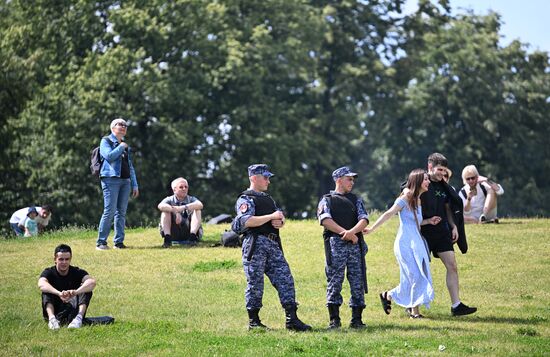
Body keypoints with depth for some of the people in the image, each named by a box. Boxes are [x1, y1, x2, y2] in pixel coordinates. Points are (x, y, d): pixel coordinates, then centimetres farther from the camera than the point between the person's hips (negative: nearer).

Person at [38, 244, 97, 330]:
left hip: (72, 312, 0)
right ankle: (52, 318, -45)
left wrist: (75, 292, -46)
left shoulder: (77, 272, -4)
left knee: (86, 290, -20)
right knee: (46, 291, -24)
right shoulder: (49, 272, -5)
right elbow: (41, 284, -29)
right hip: (54, 311, 0)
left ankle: (79, 317, -40)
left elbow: (92, 282, -26)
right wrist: (59, 293, -47)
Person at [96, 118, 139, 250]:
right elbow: (109, 156, -15)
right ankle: (101, 242, -8)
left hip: (125, 181, 7)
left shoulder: (126, 146, 23)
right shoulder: (106, 141, 4)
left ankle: (118, 241, 8)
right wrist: (121, 147, -3)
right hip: (111, 180, -7)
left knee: (121, 212, 4)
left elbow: (130, 167, 23)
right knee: (110, 211, -12)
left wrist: (134, 185, 17)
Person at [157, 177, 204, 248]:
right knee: (165, 211, -17)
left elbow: (200, 205, -20)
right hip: (173, 234, 0)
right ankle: (167, 239, -30)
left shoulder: (191, 199, 6)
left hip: (188, 232, 0)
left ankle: (192, 237, -31)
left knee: (197, 210, -16)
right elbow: (160, 206, -20)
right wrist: (175, 210, -36)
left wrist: (183, 208, -34)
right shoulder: (170, 200, 4)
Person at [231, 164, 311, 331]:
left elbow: (280, 217, 25)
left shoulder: (268, 199, 24)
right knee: (255, 283, -3)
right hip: (255, 244, -7)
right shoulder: (245, 199, -3)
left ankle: (291, 319, -2)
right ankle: (253, 321, 5)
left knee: (285, 279, -1)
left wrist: (279, 222, -1)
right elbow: (247, 221, -18)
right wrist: (271, 217, -14)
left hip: (273, 245, 8)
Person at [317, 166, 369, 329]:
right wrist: (344, 232, -17)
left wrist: (352, 232, -16)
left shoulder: (356, 200, 20)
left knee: (358, 282, 0)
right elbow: (325, 220, -7)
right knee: (334, 281, -6)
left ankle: (357, 319, 4)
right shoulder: (327, 200, 10)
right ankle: (334, 319, -3)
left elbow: (364, 219, 5)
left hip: (355, 244, 3)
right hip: (335, 243, -3)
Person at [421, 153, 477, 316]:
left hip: (442, 232, 6)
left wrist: (454, 227, 9)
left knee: (452, 266, -2)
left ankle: (456, 305, -1)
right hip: (425, 233, -6)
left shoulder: (443, 186, 12)